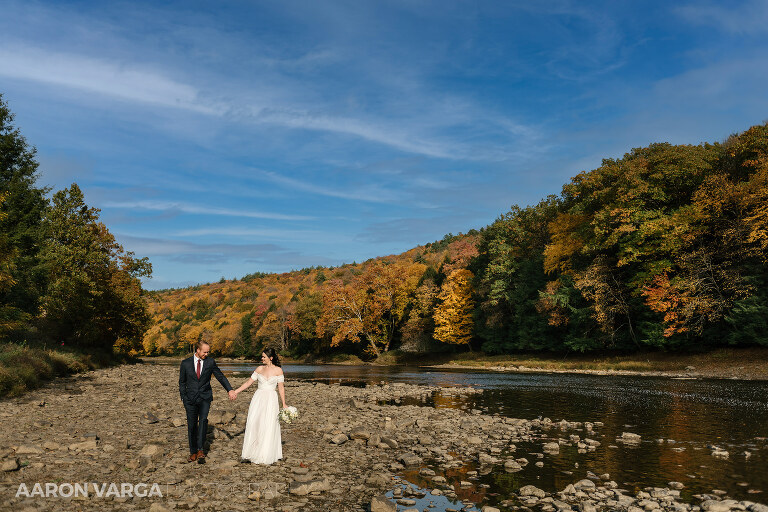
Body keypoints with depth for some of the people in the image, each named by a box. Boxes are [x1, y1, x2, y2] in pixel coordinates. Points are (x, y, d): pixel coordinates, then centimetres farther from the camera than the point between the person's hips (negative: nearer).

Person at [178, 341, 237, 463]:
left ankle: (200, 449, -17)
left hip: (205, 397, -1)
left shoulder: (210, 362, 0)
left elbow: (220, 376, 7)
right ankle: (193, 452, 18)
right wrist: (183, 398, 4)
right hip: (190, 398, 1)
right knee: (192, 425, 4)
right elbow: (182, 382, 9)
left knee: (203, 419, -21)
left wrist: (230, 390, -1)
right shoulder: (185, 363, 0)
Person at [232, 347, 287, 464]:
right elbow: (249, 382, 12)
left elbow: (281, 388, 1)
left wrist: (284, 404, 0)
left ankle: (265, 455, 10)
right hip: (258, 398, 3)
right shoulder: (259, 369, 8)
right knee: (252, 424, -5)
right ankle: (250, 453, 4)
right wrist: (236, 391, 4)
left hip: (271, 400, -3)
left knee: (268, 426, -2)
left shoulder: (278, 370, 0)